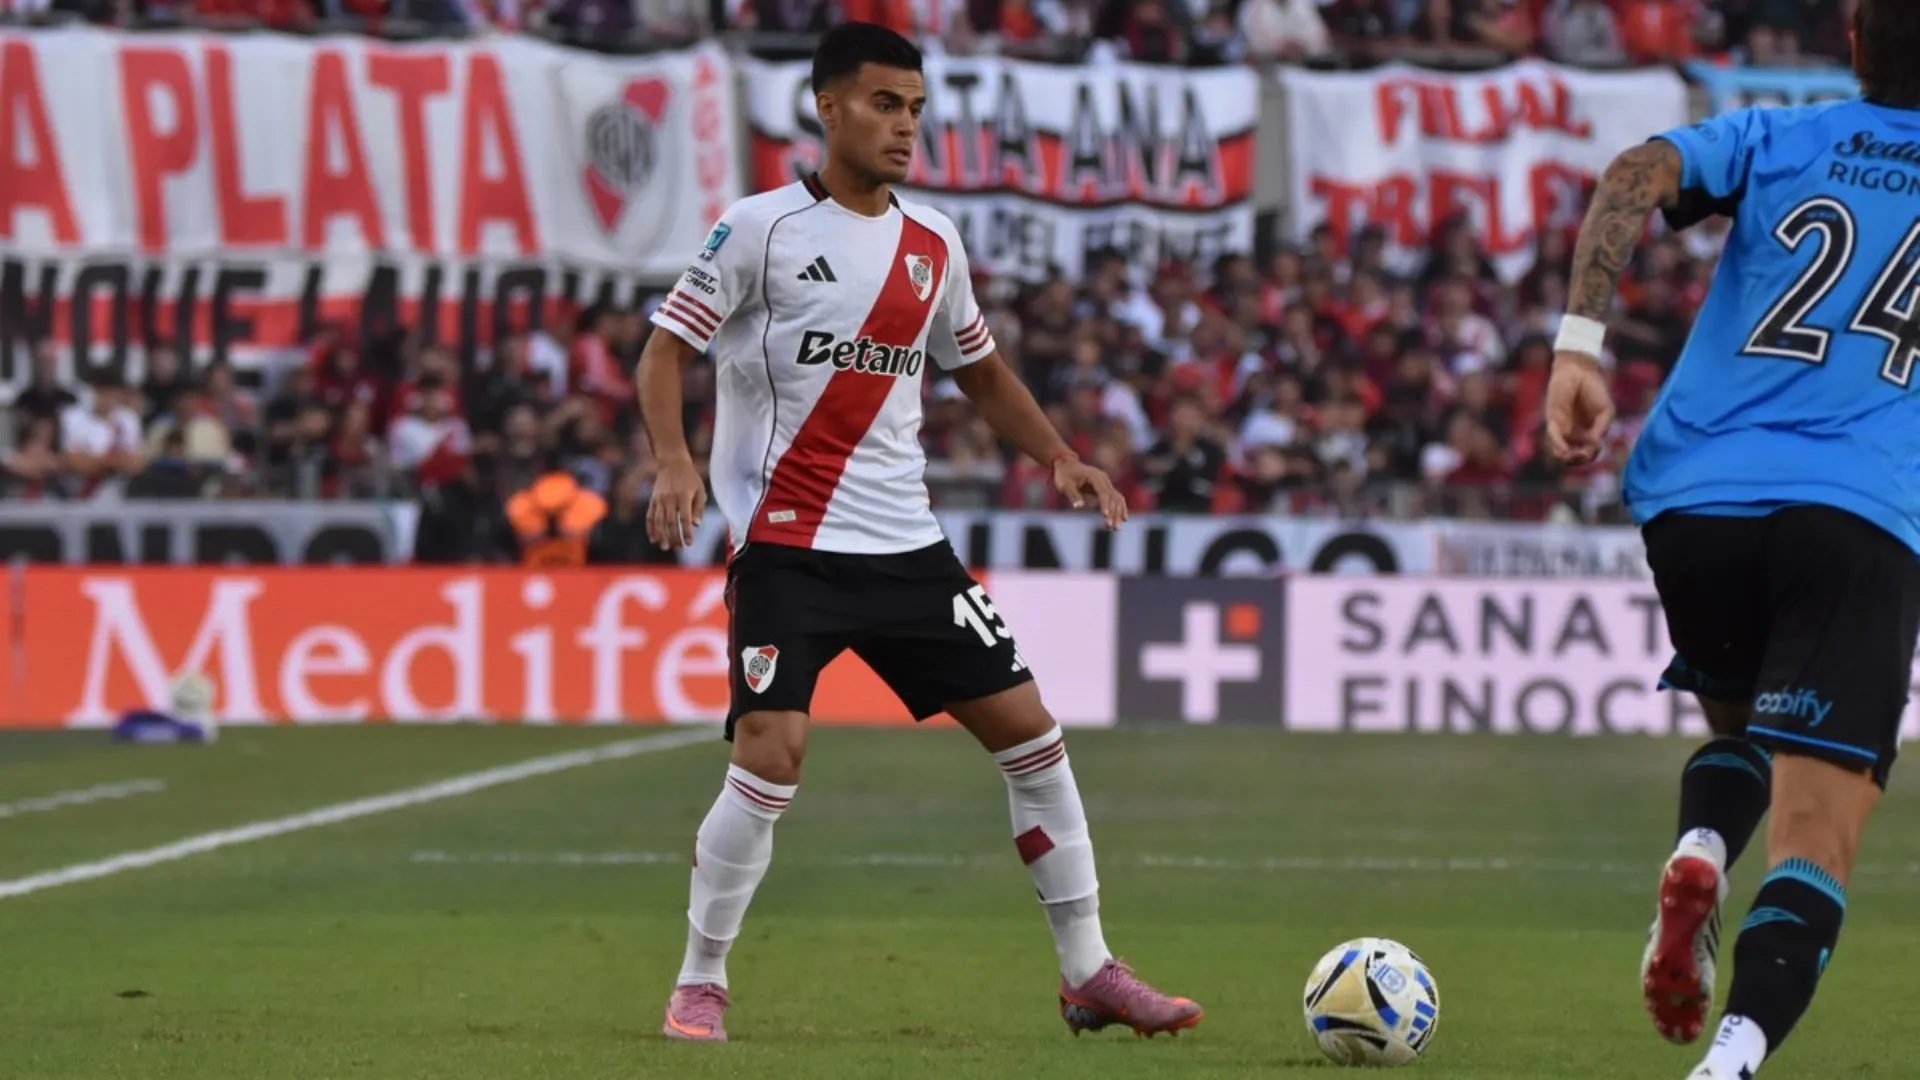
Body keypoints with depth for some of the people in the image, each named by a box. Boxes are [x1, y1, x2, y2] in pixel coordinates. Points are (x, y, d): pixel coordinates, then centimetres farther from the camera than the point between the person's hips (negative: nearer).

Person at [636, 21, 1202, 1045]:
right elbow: (666, 346, -5)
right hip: (786, 542, -6)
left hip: (906, 544, 6)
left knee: (1030, 733, 3)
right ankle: (699, 983, 0)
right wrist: (673, 461, -23)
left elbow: (979, 369, 24)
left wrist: (1057, 456, 9)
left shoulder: (933, 245, 10)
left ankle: (1089, 973, 13)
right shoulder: (761, 228, -6)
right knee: (770, 756, -18)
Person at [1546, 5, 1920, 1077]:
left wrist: (1581, 344, -10)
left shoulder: (1778, 140, 15)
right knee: (1814, 852, -10)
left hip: (1692, 501, 3)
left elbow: (1640, 175, -3)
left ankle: (1697, 857, 0)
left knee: (1742, 725, 32)